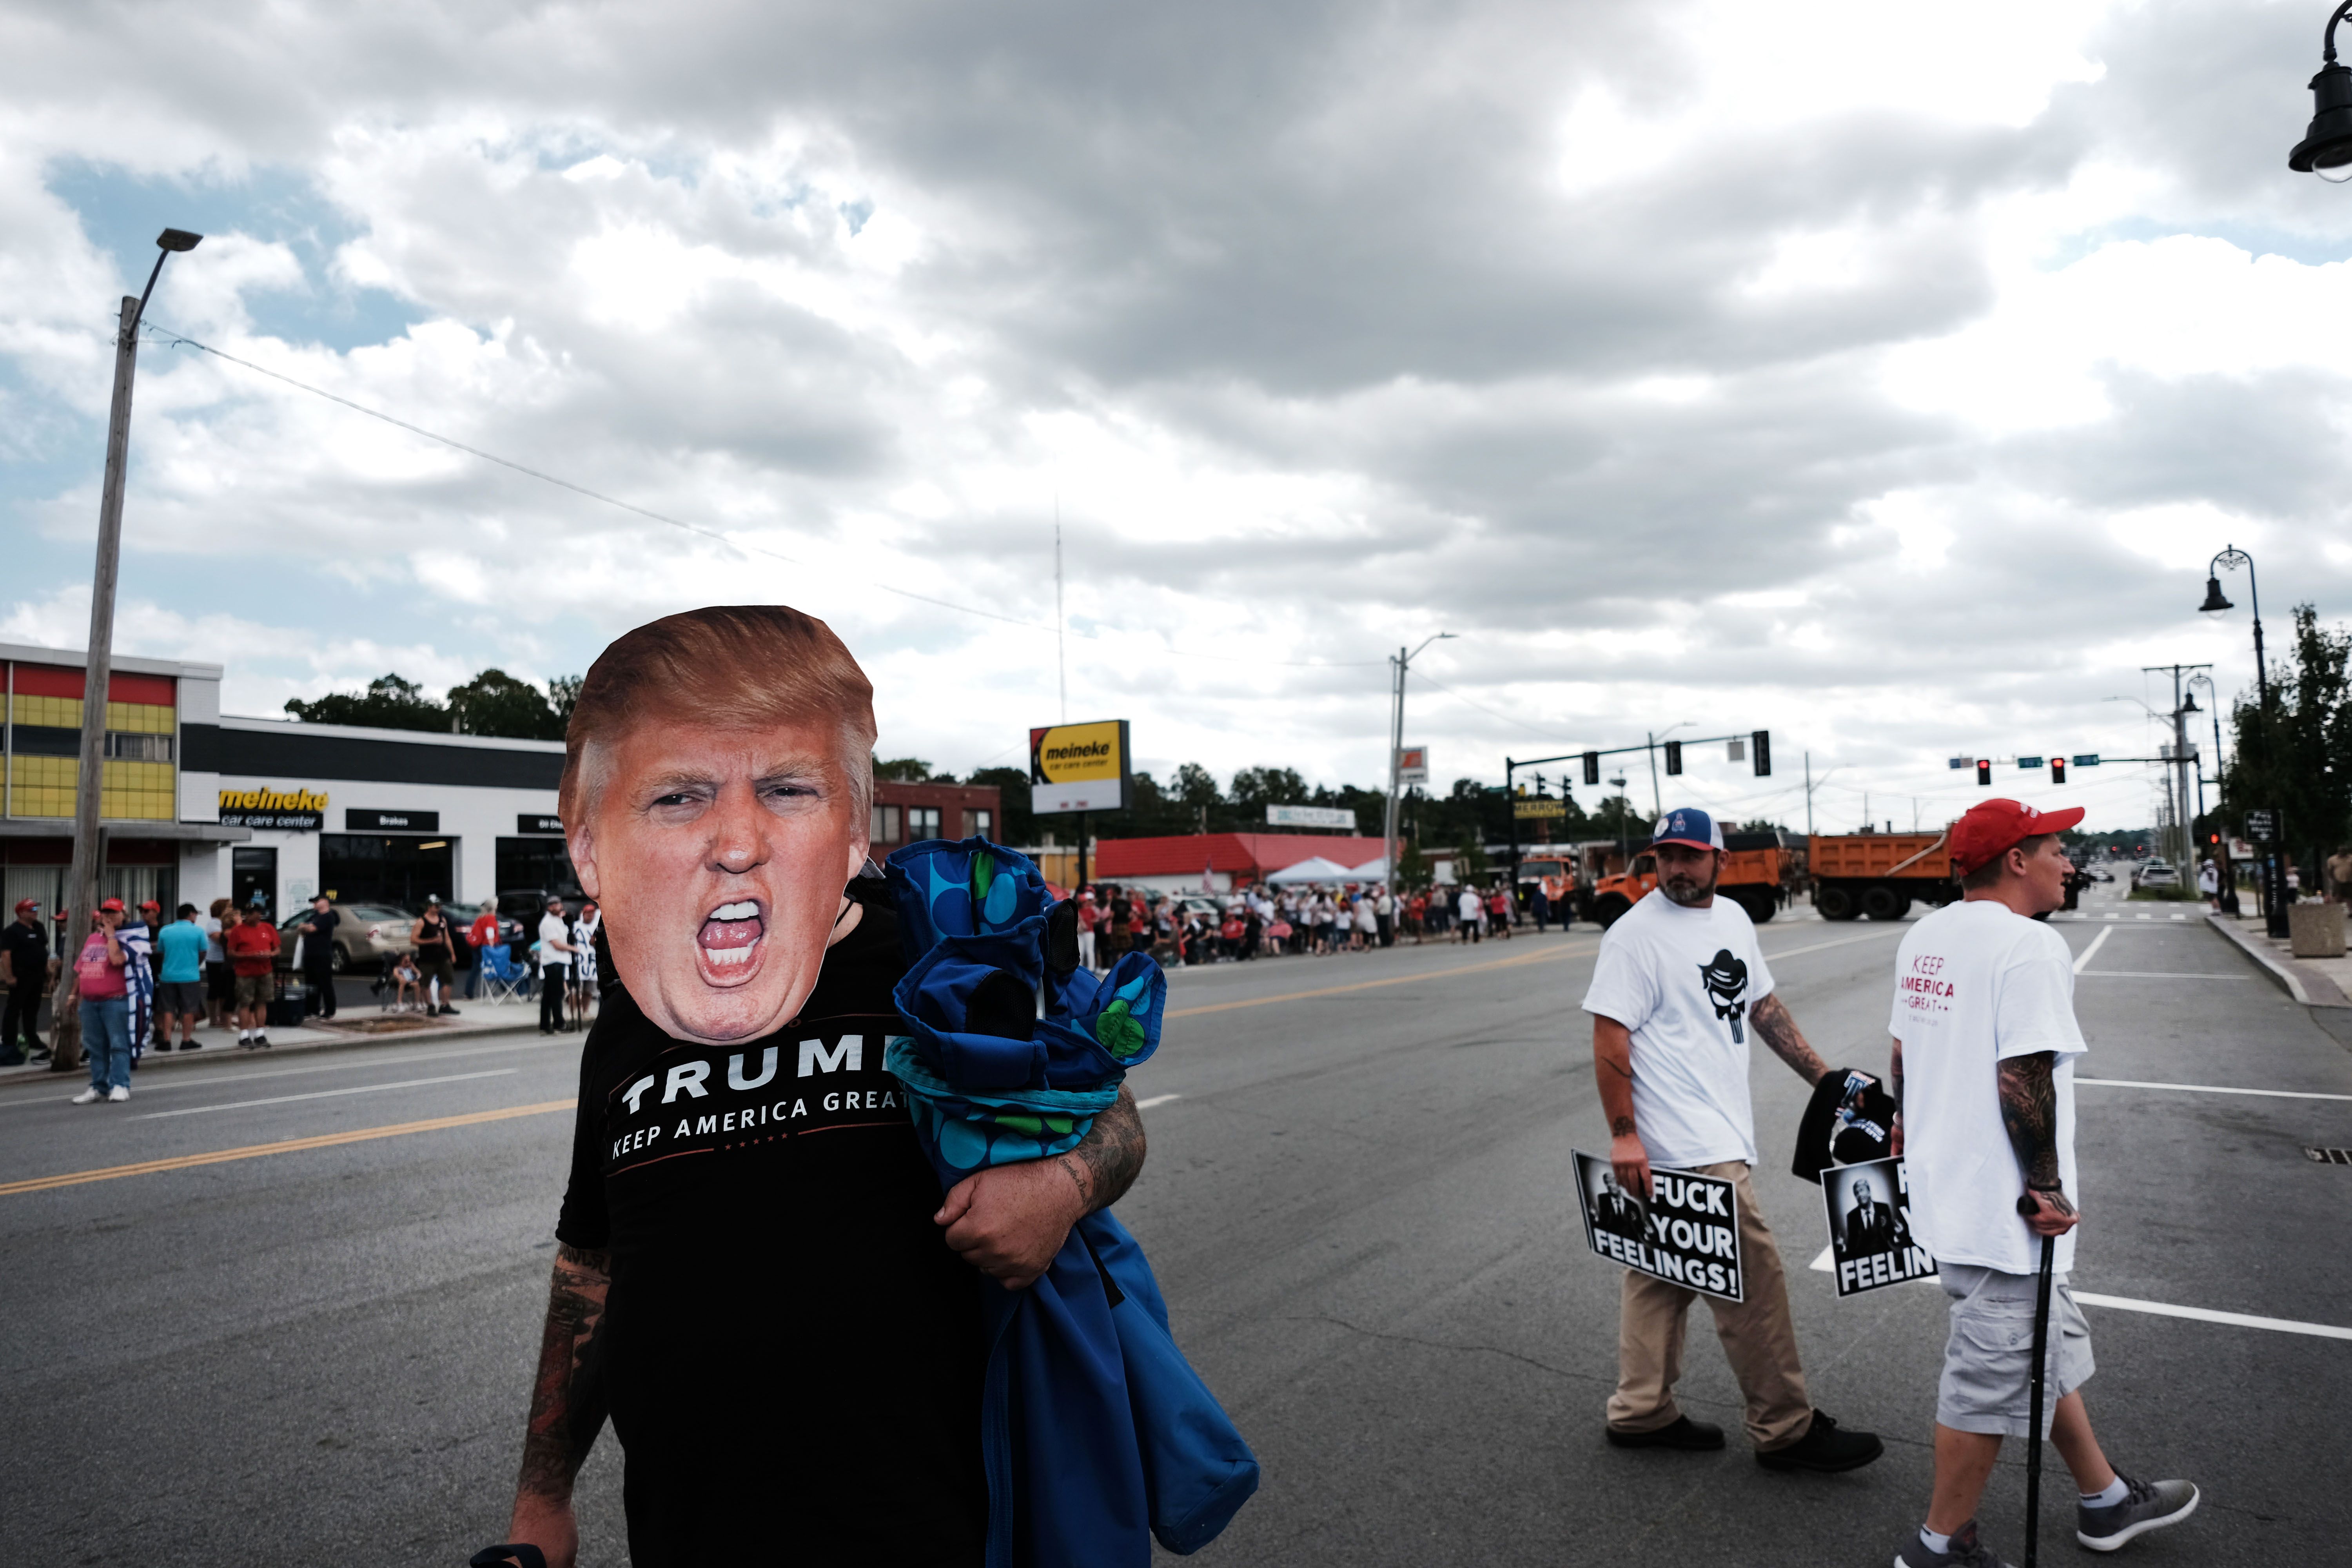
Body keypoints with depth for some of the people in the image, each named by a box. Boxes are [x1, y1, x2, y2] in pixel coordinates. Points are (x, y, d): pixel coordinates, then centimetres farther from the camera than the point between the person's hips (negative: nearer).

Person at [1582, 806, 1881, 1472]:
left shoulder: (1732, 917, 12)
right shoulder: (1635, 935, -13)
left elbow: (1763, 1006, 21)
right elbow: (1609, 1037, -16)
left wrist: (1823, 1078, 17)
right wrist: (1623, 1134, -19)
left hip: (1721, 1133, 8)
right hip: (1689, 1147, -8)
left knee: (1666, 1269, 15)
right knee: (1754, 1275, -3)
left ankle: (1641, 1411, 26)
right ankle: (1786, 1429, 11)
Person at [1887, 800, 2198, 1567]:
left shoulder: (1924, 936, 9)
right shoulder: (2031, 944, -19)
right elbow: (2023, 1079, -24)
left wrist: (1908, 1126, 30)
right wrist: (2047, 1188, -15)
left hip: (1944, 1186, 10)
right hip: (2004, 1209, -10)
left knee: (2051, 1342, 25)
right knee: (1994, 1377, 4)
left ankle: (2105, 1501, 42)